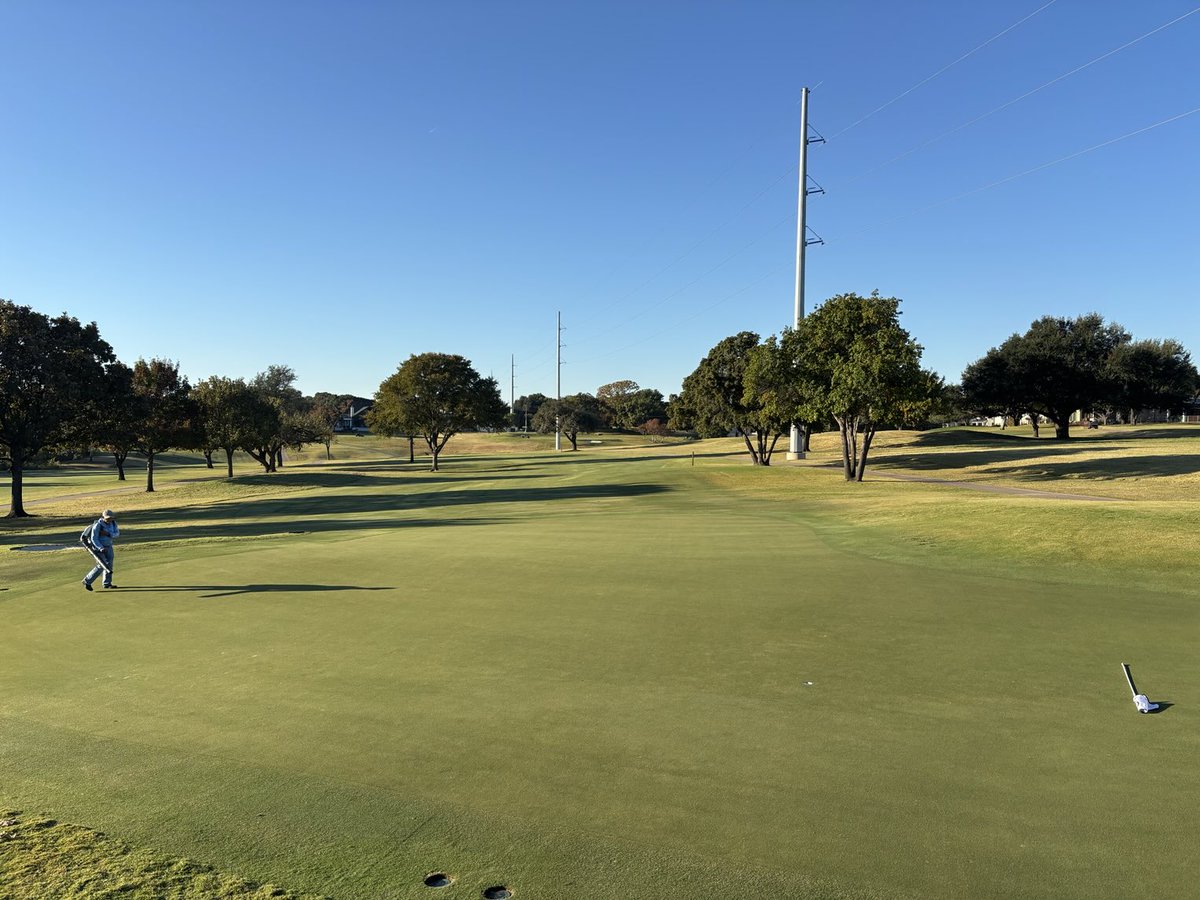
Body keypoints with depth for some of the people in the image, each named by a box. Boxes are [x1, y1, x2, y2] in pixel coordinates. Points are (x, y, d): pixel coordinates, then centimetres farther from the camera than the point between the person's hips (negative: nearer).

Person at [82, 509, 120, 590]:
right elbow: (94, 538, -23)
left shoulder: (113, 522, -6)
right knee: (101, 566, -10)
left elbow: (117, 533, -6)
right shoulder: (98, 525, -24)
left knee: (109, 564, 8)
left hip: (108, 546, 6)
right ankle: (87, 581, 4)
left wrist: (108, 534, -24)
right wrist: (101, 548, -31)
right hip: (98, 546, -6)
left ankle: (107, 583, 19)